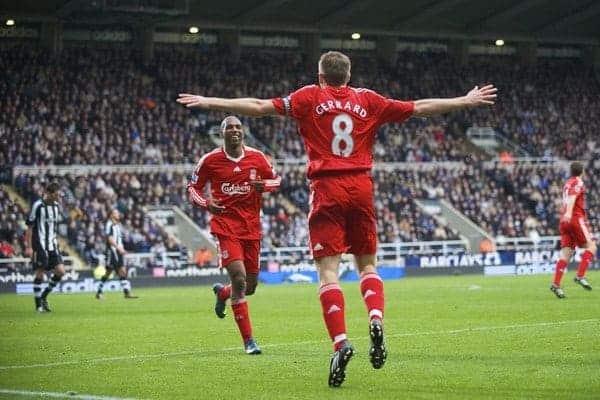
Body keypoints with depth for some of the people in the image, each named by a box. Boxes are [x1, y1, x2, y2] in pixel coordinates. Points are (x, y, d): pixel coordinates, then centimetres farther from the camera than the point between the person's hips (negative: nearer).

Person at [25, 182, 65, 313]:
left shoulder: (56, 206, 9)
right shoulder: (37, 206, -10)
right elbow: (30, 227, -8)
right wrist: (28, 247, -11)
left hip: (52, 245, 6)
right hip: (39, 246, -6)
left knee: (60, 271, -4)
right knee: (40, 274, -4)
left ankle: (44, 296, 13)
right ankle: (38, 304, 6)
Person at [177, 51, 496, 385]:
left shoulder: (310, 97, 5)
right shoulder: (368, 100, 12)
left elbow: (260, 106, 0)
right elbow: (420, 108, 17)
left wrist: (209, 102, 5)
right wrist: (467, 102, 28)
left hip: (328, 188, -2)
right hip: (361, 187, 2)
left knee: (328, 269, -5)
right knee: (367, 263, 16)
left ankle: (341, 342, -21)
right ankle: (377, 319, -11)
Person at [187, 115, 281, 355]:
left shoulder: (257, 158, 2)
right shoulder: (210, 160, -3)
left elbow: (276, 180, 14)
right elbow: (193, 187, 7)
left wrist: (264, 185, -9)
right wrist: (206, 204, -13)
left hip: (251, 226, 4)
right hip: (225, 224, -4)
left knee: (250, 285, 9)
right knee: (239, 278, -19)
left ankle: (222, 293, 47)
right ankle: (248, 340, -12)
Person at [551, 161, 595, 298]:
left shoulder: (567, 183, 22)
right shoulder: (578, 182, -3)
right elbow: (573, 196, -20)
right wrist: (569, 213, -35)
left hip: (564, 221, 8)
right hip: (576, 219, -7)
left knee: (566, 253, 0)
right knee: (591, 247, -2)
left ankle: (556, 283, -14)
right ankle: (580, 276, -17)